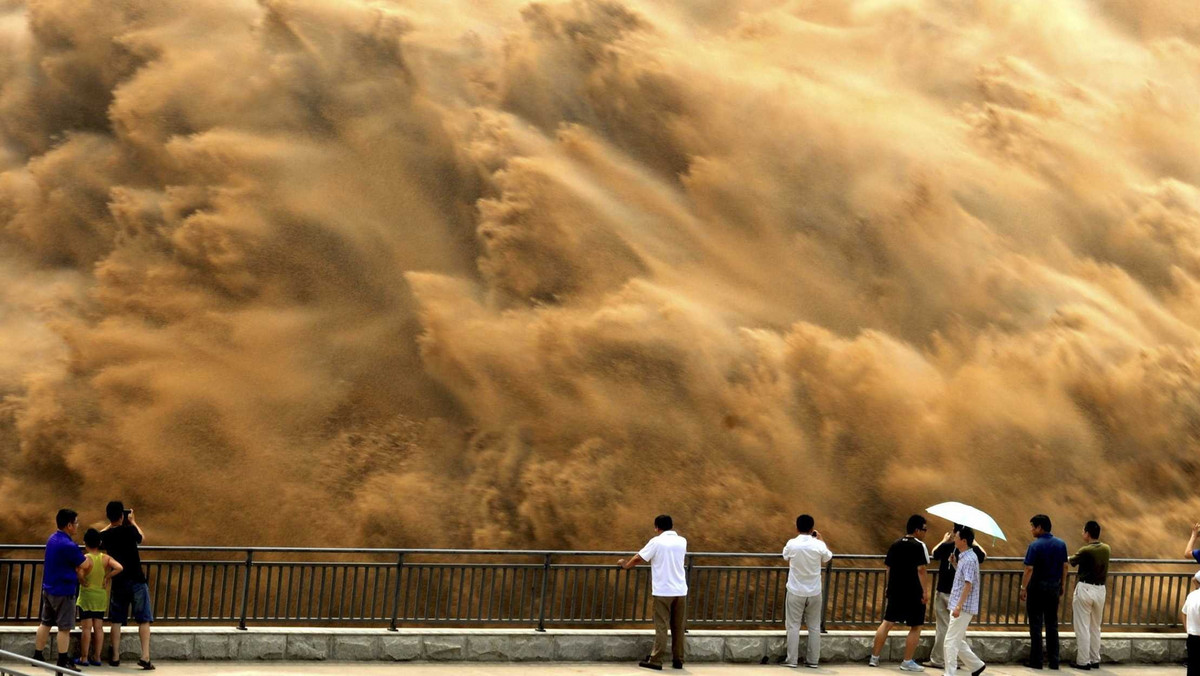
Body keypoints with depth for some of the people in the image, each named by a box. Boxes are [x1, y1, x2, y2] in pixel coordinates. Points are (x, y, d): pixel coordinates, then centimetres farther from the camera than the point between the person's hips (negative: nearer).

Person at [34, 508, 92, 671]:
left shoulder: (53, 539, 6)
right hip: (63, 591, -9)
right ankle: (62, 661, 2)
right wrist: (88, 558, 8)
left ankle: (38, 656, 21)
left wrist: (78, 572, 3)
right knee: (64, 627, -1)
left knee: (45, 623, 16)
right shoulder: (68, 545, -22)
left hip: (48, 588, 9)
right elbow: (86, 565, -13)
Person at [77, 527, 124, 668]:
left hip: (87, 595, -4)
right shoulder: (106, 558, -3)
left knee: (87, 627, 0)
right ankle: (97, 657, 12)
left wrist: (82, 580, -11)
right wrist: (107, 577, -6)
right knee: (98, 627, 9)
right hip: (101, 596, 4)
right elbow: (118, 568, -18)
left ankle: (84, 658, 3)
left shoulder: (85, 558, -12)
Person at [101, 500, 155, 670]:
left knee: (116, 621, 11)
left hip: (118, 583, 3)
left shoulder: (105, 535, -1)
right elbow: (142, 537, 12)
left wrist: (111, 524, 28)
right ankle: (145, 656, -6)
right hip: (136, 581, -3)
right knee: (144, 619, 2)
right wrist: (133, 522, 24)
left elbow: (100, 536, 25)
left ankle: (115, 657, 9)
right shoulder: (129, 530, -11)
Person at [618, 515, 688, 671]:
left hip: (663, 591, -4)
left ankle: (655, 660, -6)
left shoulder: (656, 542, -5)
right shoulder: (682, 542, 9)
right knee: (678, 627, 9)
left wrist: (626, 565, 18)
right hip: (680, 591, 4)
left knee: (661, 627, -4)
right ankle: (678, 660, 11)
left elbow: (639, 558, 0)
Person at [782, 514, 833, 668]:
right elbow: (827, 559, 11)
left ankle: (792, 659, 3)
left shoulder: (792, 544, -11)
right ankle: (813, 660, 13)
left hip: (796, 592, -1)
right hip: (814, 592, 1)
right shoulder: (818, 545, -9)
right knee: (814, 627, 11)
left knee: (793, 626, 5)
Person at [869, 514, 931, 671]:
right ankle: (907, 662, 3)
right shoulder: (919, 546, -11)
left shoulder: (895, 545, 9)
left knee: (887, 623, 13)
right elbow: (921, 570, -17)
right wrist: (925, 591, -15)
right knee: (915, 627, 4)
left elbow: (888, 567, 13)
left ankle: (874, 657, 14)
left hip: (895, 592, 7)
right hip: (914, 594, -7)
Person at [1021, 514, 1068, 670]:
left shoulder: (1035, 546, -15)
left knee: (1036, 624, 2)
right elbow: (1064, 566, 6)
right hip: (1054, 587, 5)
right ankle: (1054, 661, 10)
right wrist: (1063, 584, 17)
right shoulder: (1061, 544, 2)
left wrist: (1023, 588, -10)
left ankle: (1036, 660, 3)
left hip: (1037, 587, -5)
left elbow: (1029, 569, -17)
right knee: (1052, 624, 10)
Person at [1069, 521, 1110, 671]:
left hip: (1084, 589, -6)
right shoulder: (1106, 549, 4)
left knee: (1082, 627, -1)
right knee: (1095, 627, 15)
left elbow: (1071, 561, 3)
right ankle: (1095, 660, 18)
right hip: (1100, 590, 6)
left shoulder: (1085, 551, -14)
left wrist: (1066, 558, 27)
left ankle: (1083, 661, -2)